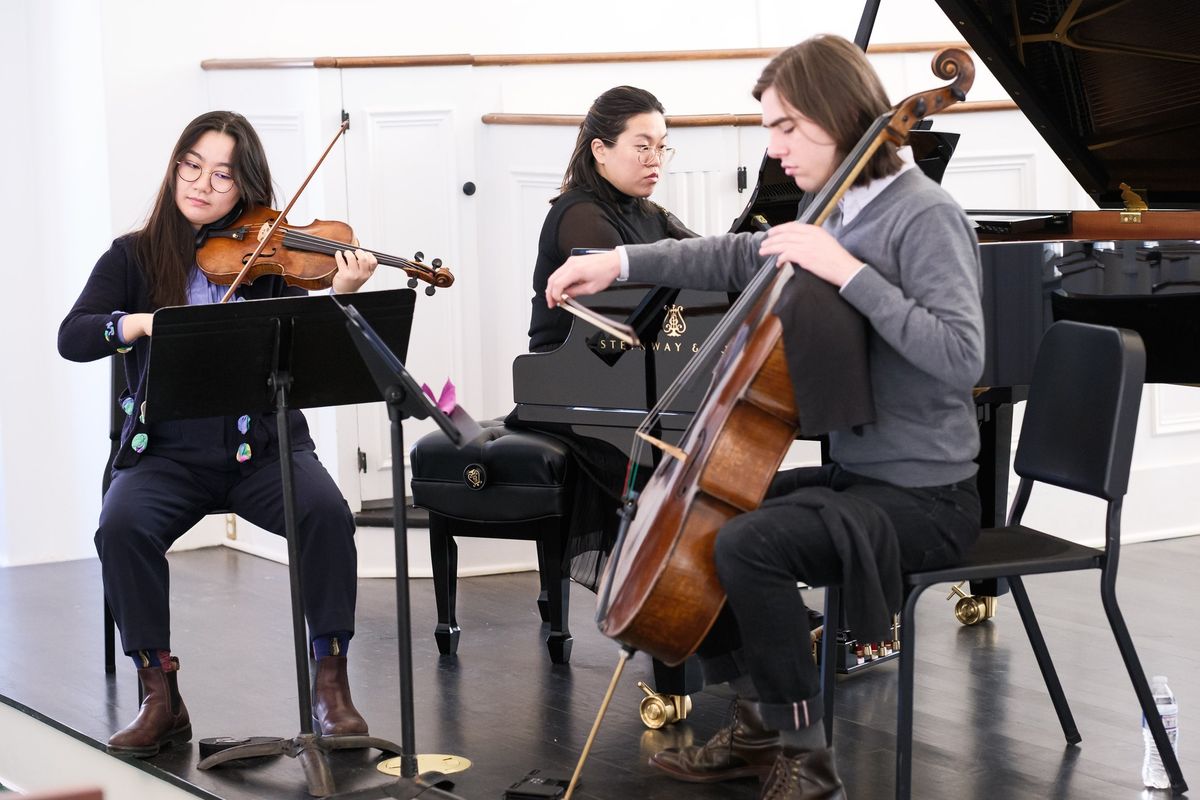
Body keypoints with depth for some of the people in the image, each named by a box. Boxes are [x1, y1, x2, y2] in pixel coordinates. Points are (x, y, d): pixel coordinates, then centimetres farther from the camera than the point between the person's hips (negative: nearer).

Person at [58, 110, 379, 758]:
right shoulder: (135, 258, 7)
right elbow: (72, 337, -7)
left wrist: (341, 297, -25)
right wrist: (142, 322, -25)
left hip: (261, 444, 0)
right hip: (168, 452, 0)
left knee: (327, 513, -29)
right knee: (122, 526, -30)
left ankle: (330, 682, -16)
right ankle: (160, 697, -17)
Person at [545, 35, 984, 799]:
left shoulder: (925, 215, -17)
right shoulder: (841, 214, 8)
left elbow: (961, 358, -29)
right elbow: (737, 258, 22)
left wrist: (849, 273, -27)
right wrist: (621, 261, 13)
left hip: (925, 496, -9)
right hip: (856, 473, 10)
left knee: (749, 544, -28)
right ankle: (759, 720, 20)